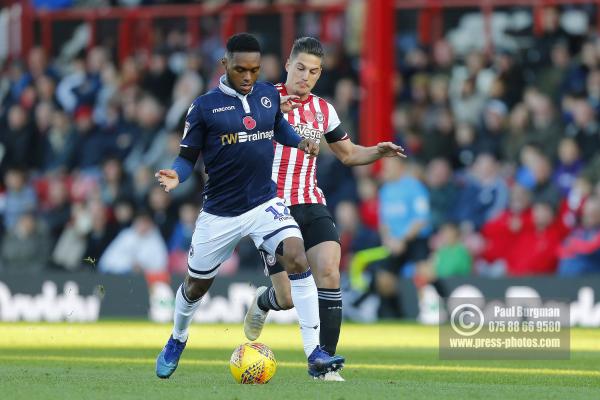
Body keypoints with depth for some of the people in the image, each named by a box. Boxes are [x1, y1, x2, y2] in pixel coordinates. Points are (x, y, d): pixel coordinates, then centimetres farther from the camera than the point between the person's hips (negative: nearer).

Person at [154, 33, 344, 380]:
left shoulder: (269, 95, 1)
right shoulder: (205, 107, -10)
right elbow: (188, 157, -3)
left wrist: (300, 142, 2)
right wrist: (176, 176, -24)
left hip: (265, 203, 1)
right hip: (220, 213, -1)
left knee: (297, 259, -24)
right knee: (197, 286, 15)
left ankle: (315, 355, -24)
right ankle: (177, 341, 48)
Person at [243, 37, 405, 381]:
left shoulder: (323, 110, 11)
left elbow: (348, 153, 24)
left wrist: (377, 152, 4)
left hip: (312, 205, 4)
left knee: (329, 270, -20)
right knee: (289, 298, -7)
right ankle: (263, 302, 33)